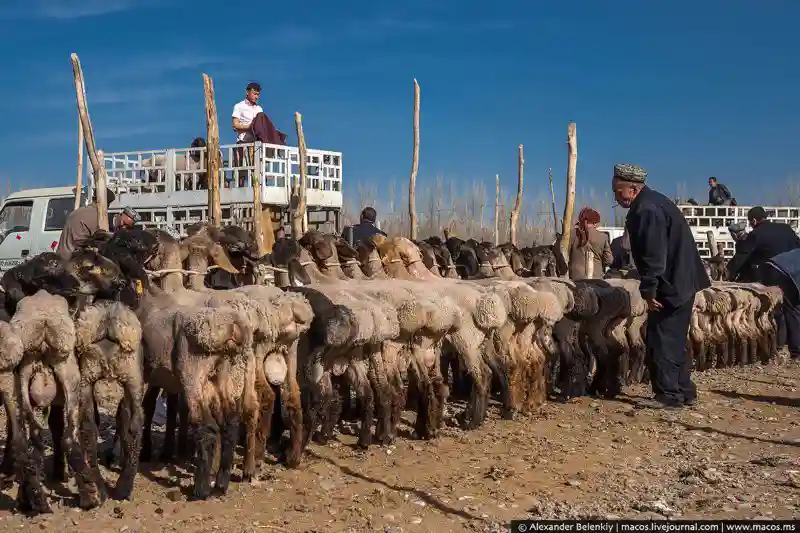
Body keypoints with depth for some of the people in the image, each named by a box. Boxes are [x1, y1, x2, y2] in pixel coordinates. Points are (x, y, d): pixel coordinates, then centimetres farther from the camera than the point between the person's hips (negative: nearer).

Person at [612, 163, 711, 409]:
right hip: (679, 282, 11)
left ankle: (669, 396, 1)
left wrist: (649, 290, -17)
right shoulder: (651, 203, 14)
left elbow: (653, 256, -24)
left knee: (662, 341, -4)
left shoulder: (647, 210, -21)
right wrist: (652, 288, 20)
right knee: (673, 340, 16)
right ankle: (684, 392, 23)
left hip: (672, 285, -11)